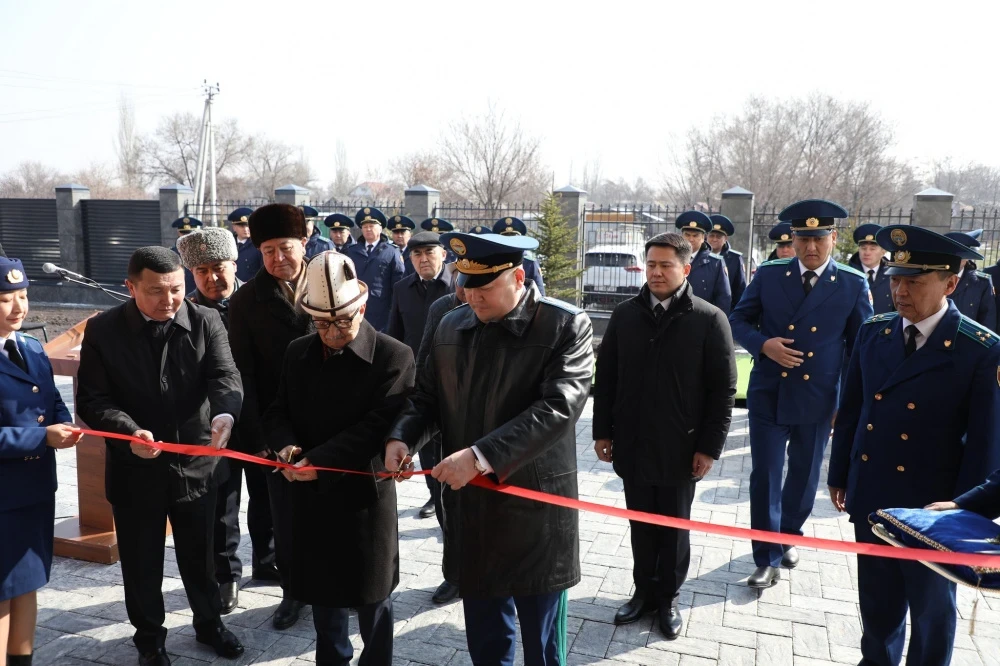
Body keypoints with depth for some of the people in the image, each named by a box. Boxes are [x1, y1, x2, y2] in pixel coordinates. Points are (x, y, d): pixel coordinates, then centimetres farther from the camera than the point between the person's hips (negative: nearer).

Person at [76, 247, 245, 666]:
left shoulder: (206, 322, -8)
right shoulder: (103, 330, -8)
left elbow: (225, 376, -17)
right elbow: (92, 399, -9)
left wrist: (224, 414, -39)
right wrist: (129, 431, -27)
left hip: (196, 462, 1)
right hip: (135, 469, 0)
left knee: (199, 555, 19)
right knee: (141, 562, 17)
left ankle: (208, 622, 43)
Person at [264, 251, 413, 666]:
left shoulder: (393, 356, -14)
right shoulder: (298, 353, 4)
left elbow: (378, 426, -20)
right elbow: (278, 412, 10)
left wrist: (317, 461, -25)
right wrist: (286, 445, -13)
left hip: (365, 495, -4)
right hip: (311, 495, 5)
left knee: (370, 596, 13)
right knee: (322, 591, 20)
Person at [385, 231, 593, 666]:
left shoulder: (566, 327, -13)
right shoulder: (451, 326, 5)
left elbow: (558, 408, -24)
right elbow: (427, 397, 13)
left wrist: (481, 455, -31)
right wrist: (402, 437, -8)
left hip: (536, 511, -5)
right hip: (470, 508, 5)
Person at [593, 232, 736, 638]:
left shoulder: (709, 320, -8)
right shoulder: (625, 315, 1)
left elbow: (722, 390, -7)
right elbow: (606, 377, 5)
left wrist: (710, 447, -9)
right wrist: (603, 431, 3)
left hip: (680, 449, -2)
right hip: (632, 445, 3)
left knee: (674, 528, 14)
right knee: (641, 525, 15)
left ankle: (668, 597, 32)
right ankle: (644, 590, 32)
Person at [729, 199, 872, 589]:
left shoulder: (853, 285, -4)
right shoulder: (768, 275, -3)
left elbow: (861, 347, 1)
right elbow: (738, 320, 4)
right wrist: (763, 344, -17)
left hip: (818, 400, 1)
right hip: (768, 395, 0)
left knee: (804, 476, 17)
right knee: (765, 477, 1)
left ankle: (789, 535, 42)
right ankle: (768, 558, 14)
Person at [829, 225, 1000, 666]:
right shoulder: (873, 332, -1)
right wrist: (839, 475, 10)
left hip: (932, 508, -4)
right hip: (870, 496, 4)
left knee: (932, 607, 17)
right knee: (876, 599, 21)